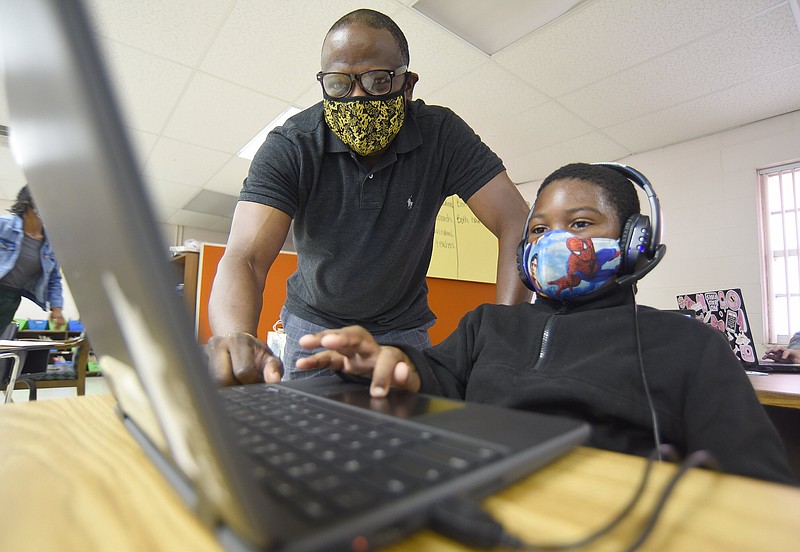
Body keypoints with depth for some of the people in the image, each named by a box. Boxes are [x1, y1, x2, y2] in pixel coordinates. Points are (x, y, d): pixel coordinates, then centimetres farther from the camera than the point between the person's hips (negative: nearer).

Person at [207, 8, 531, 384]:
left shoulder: (442, 135, -16)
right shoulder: (289, 148, -19)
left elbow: (516, 224, -21)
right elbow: (245, 256, -29)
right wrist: (236, 340, -52)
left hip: (403, 329, 1)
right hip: (314, 325, 0)